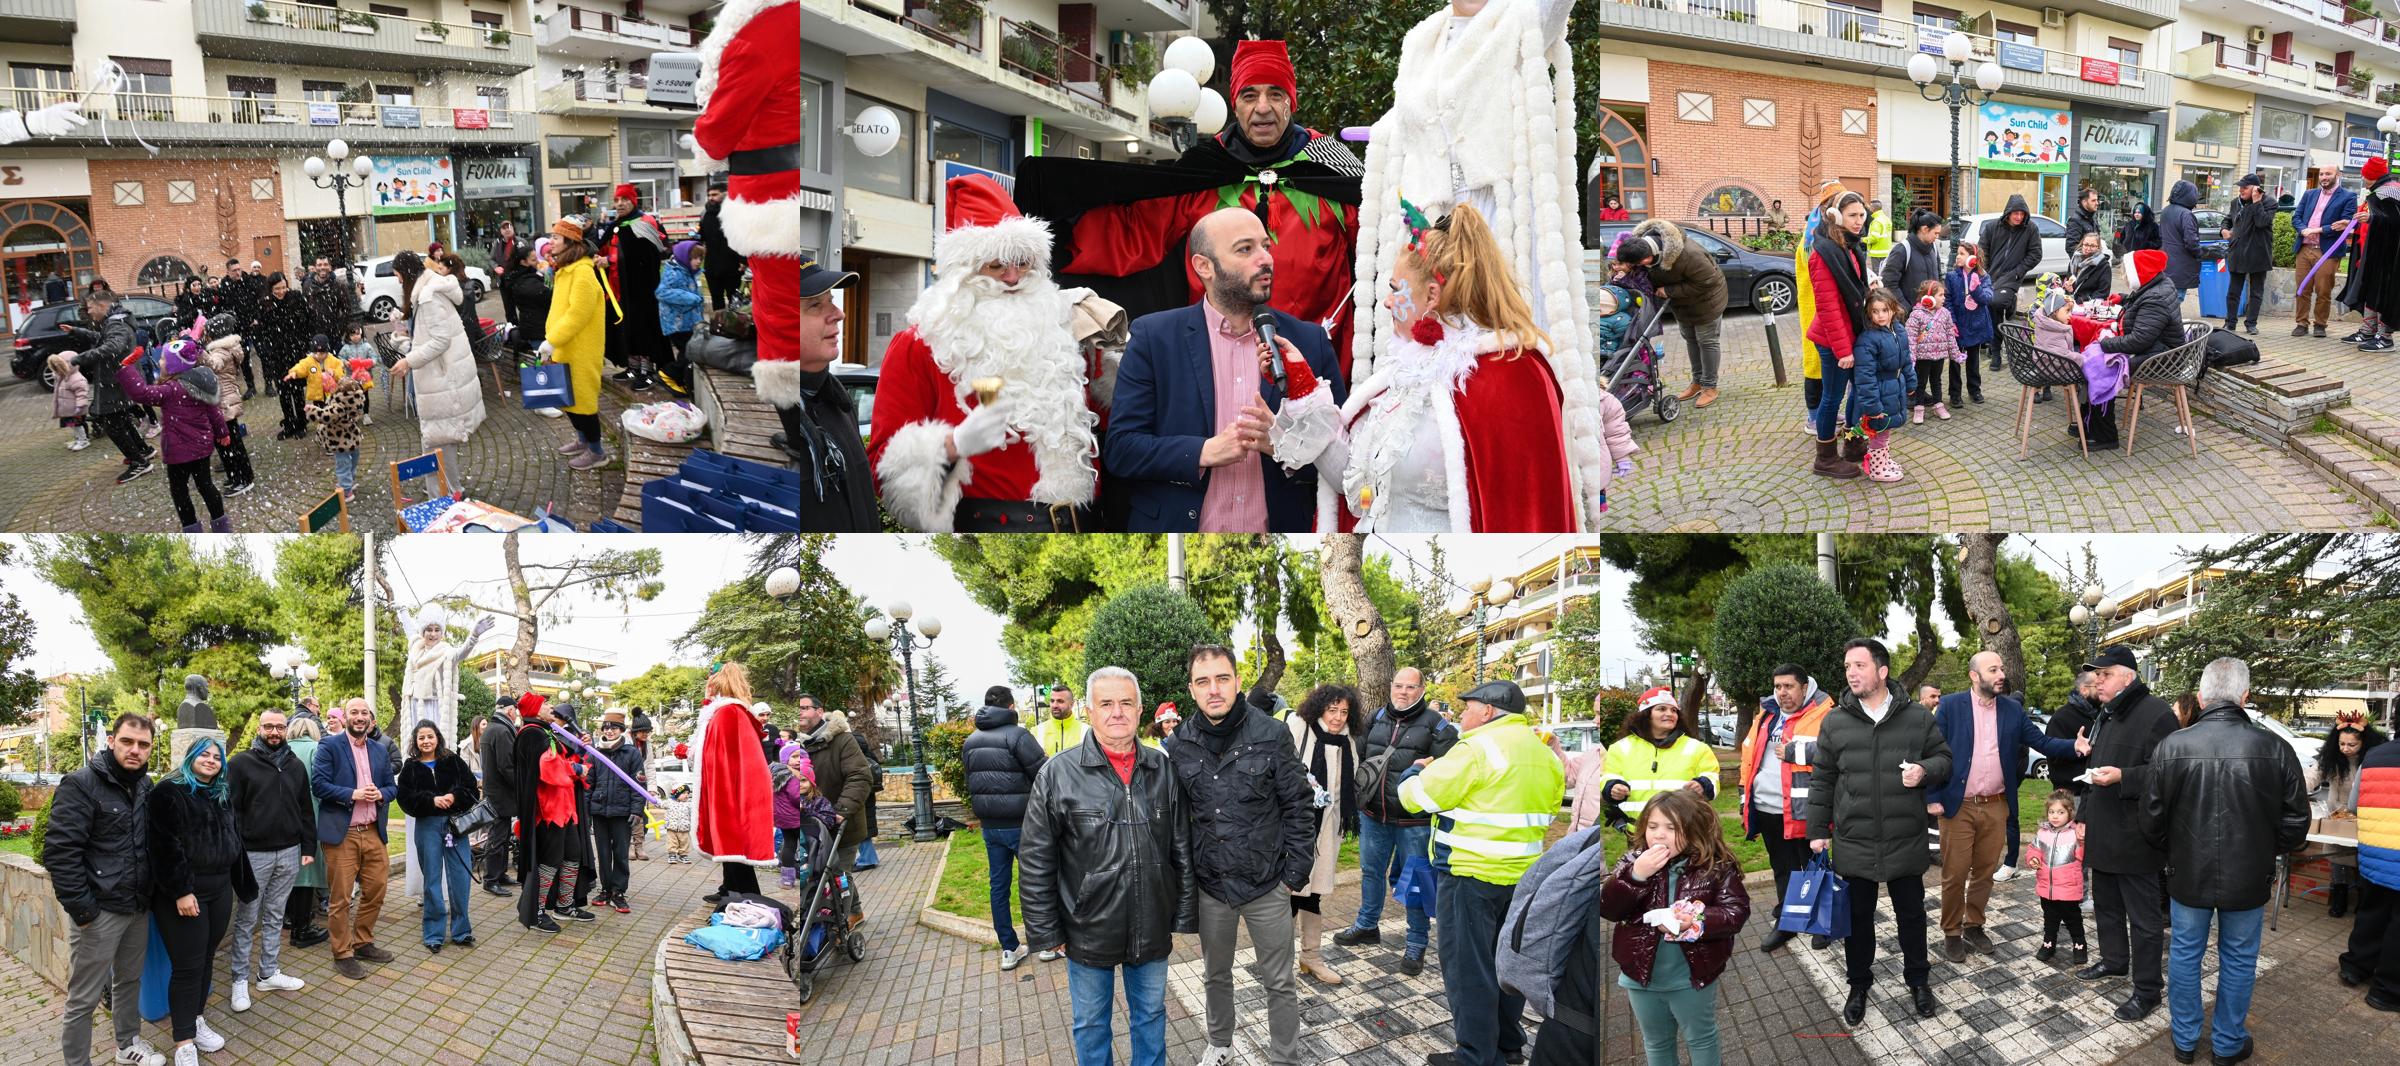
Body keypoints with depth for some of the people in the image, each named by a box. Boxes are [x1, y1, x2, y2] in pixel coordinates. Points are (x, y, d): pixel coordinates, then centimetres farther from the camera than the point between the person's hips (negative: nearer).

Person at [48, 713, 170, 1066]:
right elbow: (59, 851, -19)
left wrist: (151, 893, 12)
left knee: (130, 980, 20)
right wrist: (81, 908, -19)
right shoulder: (81, 784, -15)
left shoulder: (144, 785, 7)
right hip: (99, 911, -7)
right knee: (84, 998, 0)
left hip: (138, 908, 7)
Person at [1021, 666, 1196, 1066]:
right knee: (1091, 1025, 15)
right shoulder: (1058, 775, -11)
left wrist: (1183, 916, 4)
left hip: (1152, 930, 2)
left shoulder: (1163, 771, -2)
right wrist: (1046, 932, -7)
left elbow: (1183, 853, 5)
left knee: (1151, 1017, 19)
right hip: (1088, 932, -2)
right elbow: (1036, 863, -7)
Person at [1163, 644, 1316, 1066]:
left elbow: (1299, 807, -5)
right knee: (1216, 975, 20)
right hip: (1210, 887, 3)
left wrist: (1295, 872, -7)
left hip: (1268, 886, -2)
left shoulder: (1271, 735, -10)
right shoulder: (1178, 747, -3)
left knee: (1280, 983, 8)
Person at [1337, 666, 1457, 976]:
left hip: (1414, 820, -5)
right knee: (1371, 871, 20)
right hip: (1373, 814, 5)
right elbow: (1356, 755, 16)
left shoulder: (1434, 723, -7)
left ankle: (1416, 943, 15)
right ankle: (1367, 926, 38)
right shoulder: (1376, 718, 8)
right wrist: (1357, 792, 10)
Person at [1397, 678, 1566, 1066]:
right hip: (1521, 874, 8)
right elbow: (1548, 810, 20)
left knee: (1468, 965, -1)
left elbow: (1415, 797, -16)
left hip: (1470, 874, -8)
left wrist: (1415, 771, 7)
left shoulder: (1477, 749, -17)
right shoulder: (1543, 753, 10)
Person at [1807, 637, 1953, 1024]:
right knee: (1857, 918, 12)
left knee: (1911, 915, 14)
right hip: (1854, 843, 0)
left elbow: (1943, 758, 7)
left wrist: (1926, 771, -16)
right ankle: (1858, 985, 28)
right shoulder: (1835, 723, -1)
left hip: (1907, 842, 0)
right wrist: (1818, 830, 3)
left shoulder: (1918, 718, -2)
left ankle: (1918, 981, 33)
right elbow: (1822, 779, 4)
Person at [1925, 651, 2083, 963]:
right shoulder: (1950, 706, -6)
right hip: (1957, 807, -3)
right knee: (1954, 875, 2)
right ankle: (1951, 933, 16)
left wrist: (2074, 745, -16)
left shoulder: (2013, 709, 5)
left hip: (1995, 806, 4)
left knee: (1985, 872, 12)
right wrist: (1932, 798, -11)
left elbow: (2041, 742, 3)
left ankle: (1974, 925, 29)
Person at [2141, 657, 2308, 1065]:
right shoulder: (2274, 749, -14)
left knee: (2185, 955, 16)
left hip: (2189, 876, 0)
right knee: (2238, 961, 15)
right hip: (2249, 879, 0)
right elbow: (2295, 823, -4)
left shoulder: (2172, 747, -13)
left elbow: (2151, 821, -5)